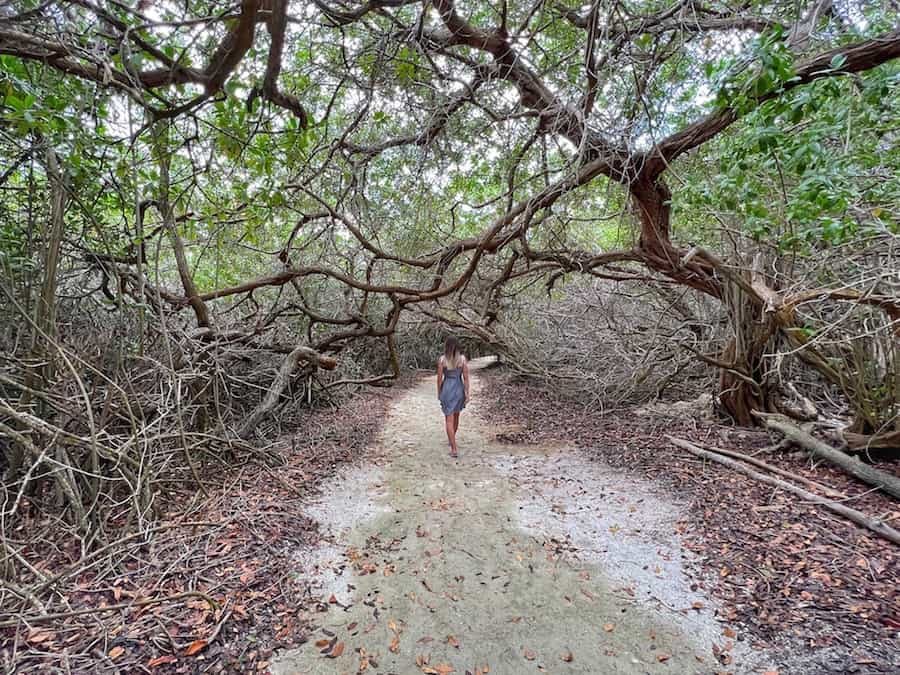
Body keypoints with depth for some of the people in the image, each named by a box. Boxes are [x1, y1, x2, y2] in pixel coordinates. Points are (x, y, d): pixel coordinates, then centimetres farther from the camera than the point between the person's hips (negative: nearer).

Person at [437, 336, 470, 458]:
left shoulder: (442, 359, -10)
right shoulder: (463, 359, -7)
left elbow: (439, 378, -6)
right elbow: (466, 378, -7)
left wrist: (439, 393, 8)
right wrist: (467, 394, -1)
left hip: (447, 390, -3)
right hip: (459, 390, 3)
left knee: (449, 420, 2)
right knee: (456, 416, 24)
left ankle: (454, 449, -4)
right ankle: (452, 440, 45)